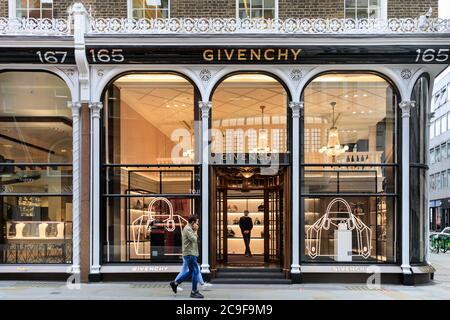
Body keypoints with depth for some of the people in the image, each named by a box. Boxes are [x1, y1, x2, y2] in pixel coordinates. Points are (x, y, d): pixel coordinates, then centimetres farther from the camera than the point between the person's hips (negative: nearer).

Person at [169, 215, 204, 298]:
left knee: (191, 271, 16)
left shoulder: (190, 229, 19)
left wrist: (195, 231, 6)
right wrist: (195, 231, -7)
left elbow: (196, 240, 18)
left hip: (191, 254, 10)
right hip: (190, 254, -10)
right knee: (195, 271, -7)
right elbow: (194, 239, -21)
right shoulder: (188, 229, -13)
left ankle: (175, 283, 20)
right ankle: (194, 292, -1)